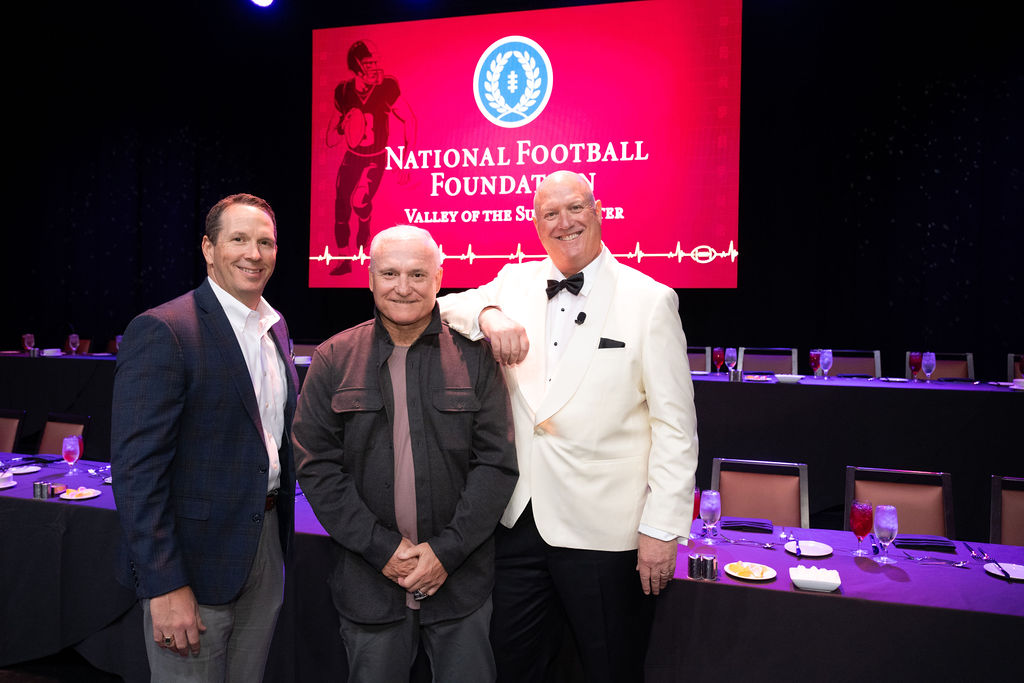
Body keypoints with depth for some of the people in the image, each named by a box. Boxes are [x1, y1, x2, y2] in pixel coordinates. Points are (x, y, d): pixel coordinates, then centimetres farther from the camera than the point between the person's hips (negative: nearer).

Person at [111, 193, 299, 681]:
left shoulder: (274, 326, 9)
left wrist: (278, 532, 11)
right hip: (194, 563, -7)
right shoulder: (162, 331, -15)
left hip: (266, 547, 7)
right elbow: (135, 468, -18)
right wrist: (164, 586, -20)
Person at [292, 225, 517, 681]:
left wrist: (447, 550, -11)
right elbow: (317, 467, -3)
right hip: (369, 582, 1)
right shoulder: (334, 360, 1)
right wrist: (382, 548, -10)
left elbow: (497, 463, -4)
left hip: (461, 579, 0)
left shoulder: (473, 357, -2)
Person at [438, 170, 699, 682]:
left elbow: (675, 425, -7)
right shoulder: (516, 283, 6)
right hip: (521, 522, 4)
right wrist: (488, 313, -14)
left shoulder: (650, 299, -6)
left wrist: (663, 527, -11)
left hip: (605, 531, -3)